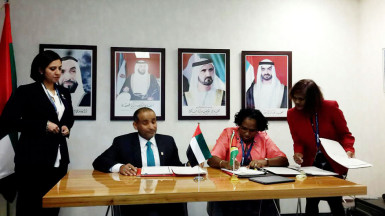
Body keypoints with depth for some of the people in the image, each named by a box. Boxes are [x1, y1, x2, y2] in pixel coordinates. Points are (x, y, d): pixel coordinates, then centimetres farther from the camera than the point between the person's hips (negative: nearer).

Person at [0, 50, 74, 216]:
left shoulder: (64, 93, 12)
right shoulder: (26, 92, -5)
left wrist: (67, 126, 3)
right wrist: (44, 125, -17)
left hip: (59, 161, 5)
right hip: (33, 161, -5)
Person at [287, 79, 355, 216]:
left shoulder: (331, 107, -13)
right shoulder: (292, 114, -7)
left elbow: (345, 134, -4)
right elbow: (298, 141, 1)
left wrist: (348, 150, -22)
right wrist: (298, 153, -20)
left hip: (334, 164, -1)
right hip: (311, 164, 2)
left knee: (334, 201, -4)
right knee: (311, 201, -7)